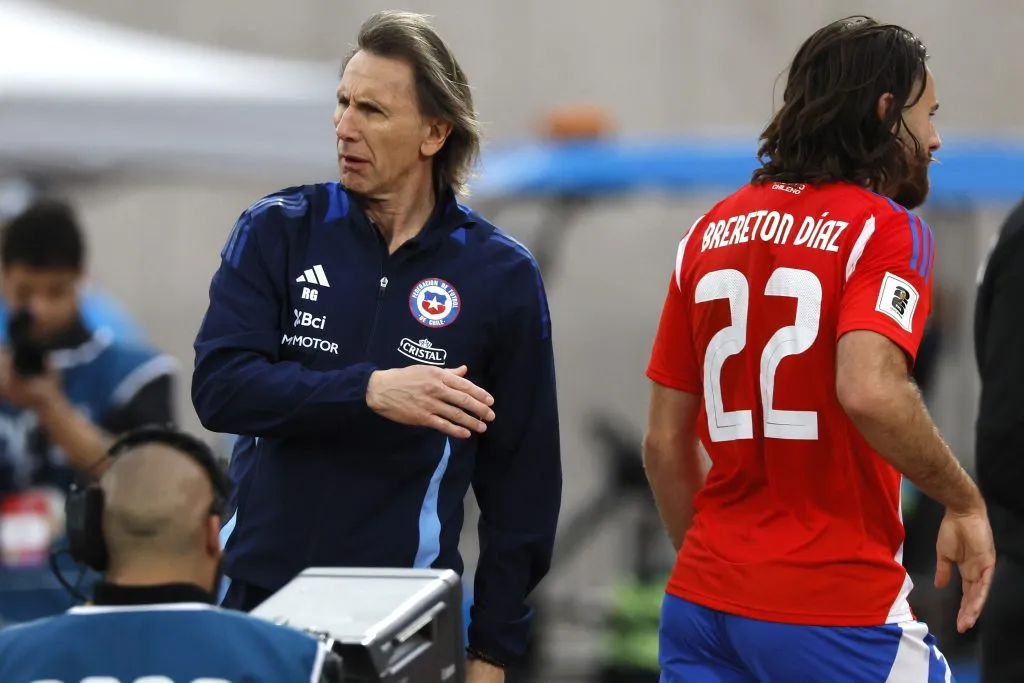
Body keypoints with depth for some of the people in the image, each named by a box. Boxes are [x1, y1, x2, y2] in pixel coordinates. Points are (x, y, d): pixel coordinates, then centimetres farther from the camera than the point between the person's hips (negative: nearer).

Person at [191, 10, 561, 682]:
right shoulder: (277, 232, -1)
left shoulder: (500, 274, -3)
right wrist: (369, 391, -26)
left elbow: (521, 474, 1)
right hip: (258, 586, 1)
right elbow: (220, 386, -12)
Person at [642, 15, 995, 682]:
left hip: (701, 599, 6)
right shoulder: (886, 228, -7)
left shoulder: (712, 229, 11)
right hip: (835, 611, -6)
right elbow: (870, 391, -25)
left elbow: (665, 440, 12)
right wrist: (965, 501, -12)